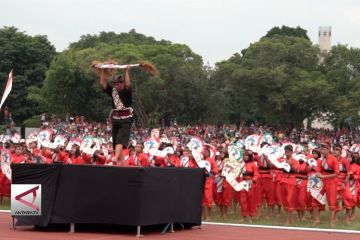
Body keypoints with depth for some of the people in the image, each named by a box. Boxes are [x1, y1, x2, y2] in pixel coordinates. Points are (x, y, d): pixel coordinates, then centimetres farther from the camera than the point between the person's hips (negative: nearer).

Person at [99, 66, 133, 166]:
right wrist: (102, 71, 2)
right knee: (115, 141, 6)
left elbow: (128, 85, -24)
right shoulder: (113, 91, 9)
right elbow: (103, 84, 6)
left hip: (125, 120, -6)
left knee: (120, 139, -20)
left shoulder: (127, 92, -4)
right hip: (115, 119, 6)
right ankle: (122, 160, 12)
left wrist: (127, 72, -22)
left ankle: (116, 157, -37)